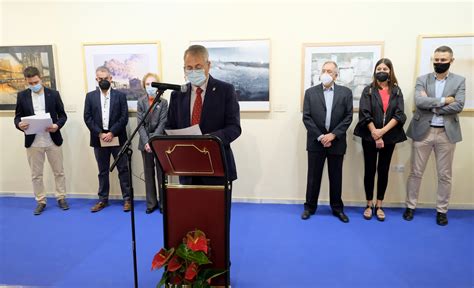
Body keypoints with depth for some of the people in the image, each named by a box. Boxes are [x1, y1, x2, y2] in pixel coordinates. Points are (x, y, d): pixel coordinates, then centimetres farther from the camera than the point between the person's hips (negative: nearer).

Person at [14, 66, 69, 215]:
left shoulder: (54, 94, 1)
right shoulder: (22, 96, 4)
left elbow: (62, 115, 2)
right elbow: (17, 116, 5)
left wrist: (57, 125, -18)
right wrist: (19, 124, -18)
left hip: (53, 140, -1)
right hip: (33, 142, 1)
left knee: (59, 171, 8)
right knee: (36, 174, 9)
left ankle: (61, 198, 22)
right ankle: (40, 201, 22)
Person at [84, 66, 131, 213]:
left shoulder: (120, 95, 2)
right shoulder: (90, 96, 7)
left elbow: (124, 117, -5)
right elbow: (87, 118, 1)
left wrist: (112, 133, -13)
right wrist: (100, 134, -10)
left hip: (117, 139, -2)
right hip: (99, 139, 2)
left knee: (123, 169, 3)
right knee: (102, 171, 11)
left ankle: (127, 199, 12)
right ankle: (103, 200, 21)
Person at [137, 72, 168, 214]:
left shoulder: (163, 102, -2)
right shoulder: (140, 102, 4)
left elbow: (162, 124, -8)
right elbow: (140, 124, -3)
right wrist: (146, 142, -15)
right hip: (145, 142, 2)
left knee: (161, 172, 3)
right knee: (148, 173, 8)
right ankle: (151, 203, 18)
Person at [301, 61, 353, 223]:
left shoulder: (346, 92, 4)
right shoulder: (310, 92, 3)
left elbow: (348, 117, -2)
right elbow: (306, 117, -3)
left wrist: (333, 134, -13)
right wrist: (320, 137, -12)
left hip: (336, 142, 0)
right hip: (316, 142, 0)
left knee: (336, 177, 10)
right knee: (313, 176, 7)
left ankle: (337, 208, 24)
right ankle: (310, 207, 21)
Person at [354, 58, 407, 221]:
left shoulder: (396, 91, 6)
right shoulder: (368, 90, 2)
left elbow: (399, 114, -4)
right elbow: (365, 114, -8)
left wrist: (383, 131, -16)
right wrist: (375, 134, -16)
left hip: (389, 137, 2)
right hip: (370, 137, -1)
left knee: (383, 170, 7)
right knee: (369, 170, 4)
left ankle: (379, 206, 18)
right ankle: (369, 205, 16)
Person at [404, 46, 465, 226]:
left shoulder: (459, 81, 4)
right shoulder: (422, 80, 4)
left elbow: (458, 106, -10)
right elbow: (419, 101, -13)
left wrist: (431, 107, -12)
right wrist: (443, 100, -14)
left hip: (447, 133, 1)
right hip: (423, 131, 0)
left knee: (444, 175, 8)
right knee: (416, 172, 6)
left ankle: (442, 210, 22)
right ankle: (410, 206, 19)